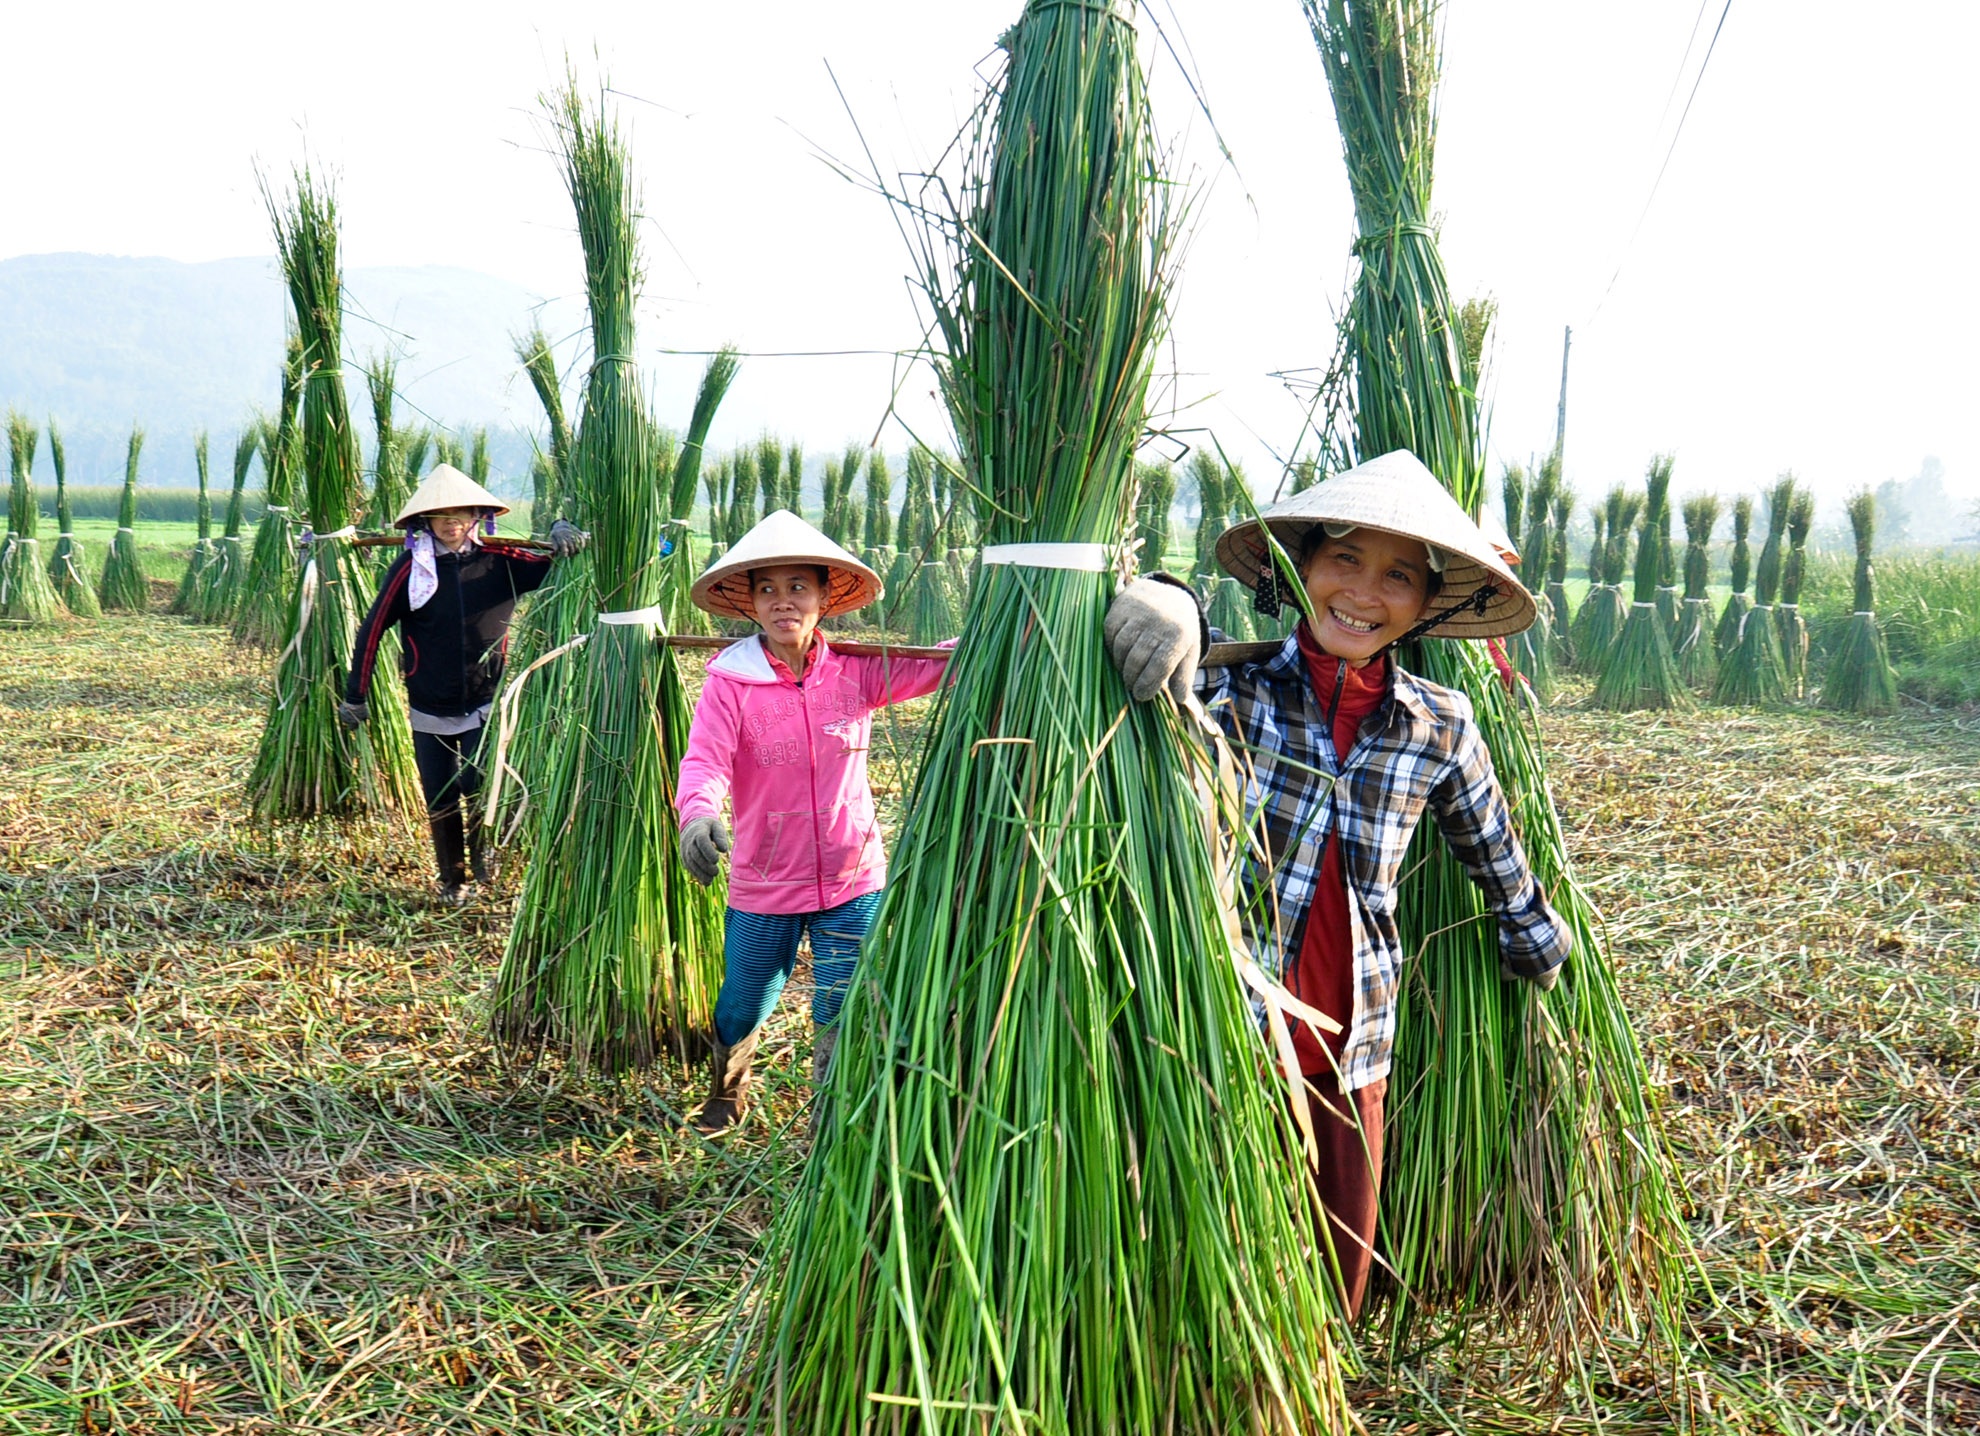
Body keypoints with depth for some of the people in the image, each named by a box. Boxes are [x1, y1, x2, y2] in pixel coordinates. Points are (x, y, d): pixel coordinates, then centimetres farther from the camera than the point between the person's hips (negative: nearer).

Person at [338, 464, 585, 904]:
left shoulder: (499, 560, -5)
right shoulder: (410, 567, -8)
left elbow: (555, 568, 1)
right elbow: (373, 628, -3)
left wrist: (563, 534, -22)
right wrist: (355, 695, 0)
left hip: (486, 702, 0)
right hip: (430, 708, 1)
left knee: (482, 786, -14)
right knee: (440, 801, 8)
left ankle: (482, 854, 17)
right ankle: (452, 880, 29)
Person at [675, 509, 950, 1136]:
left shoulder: (858, 673, -4)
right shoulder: (730, 683, -11)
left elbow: (940, 664, -6)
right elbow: (704, 759, -24)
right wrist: (698, 814, -46)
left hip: (852, 879, 1)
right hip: (763, 885, -1)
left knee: (844, 1020, 3)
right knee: (740, 1012, 17)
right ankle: (727, 1096, 50)